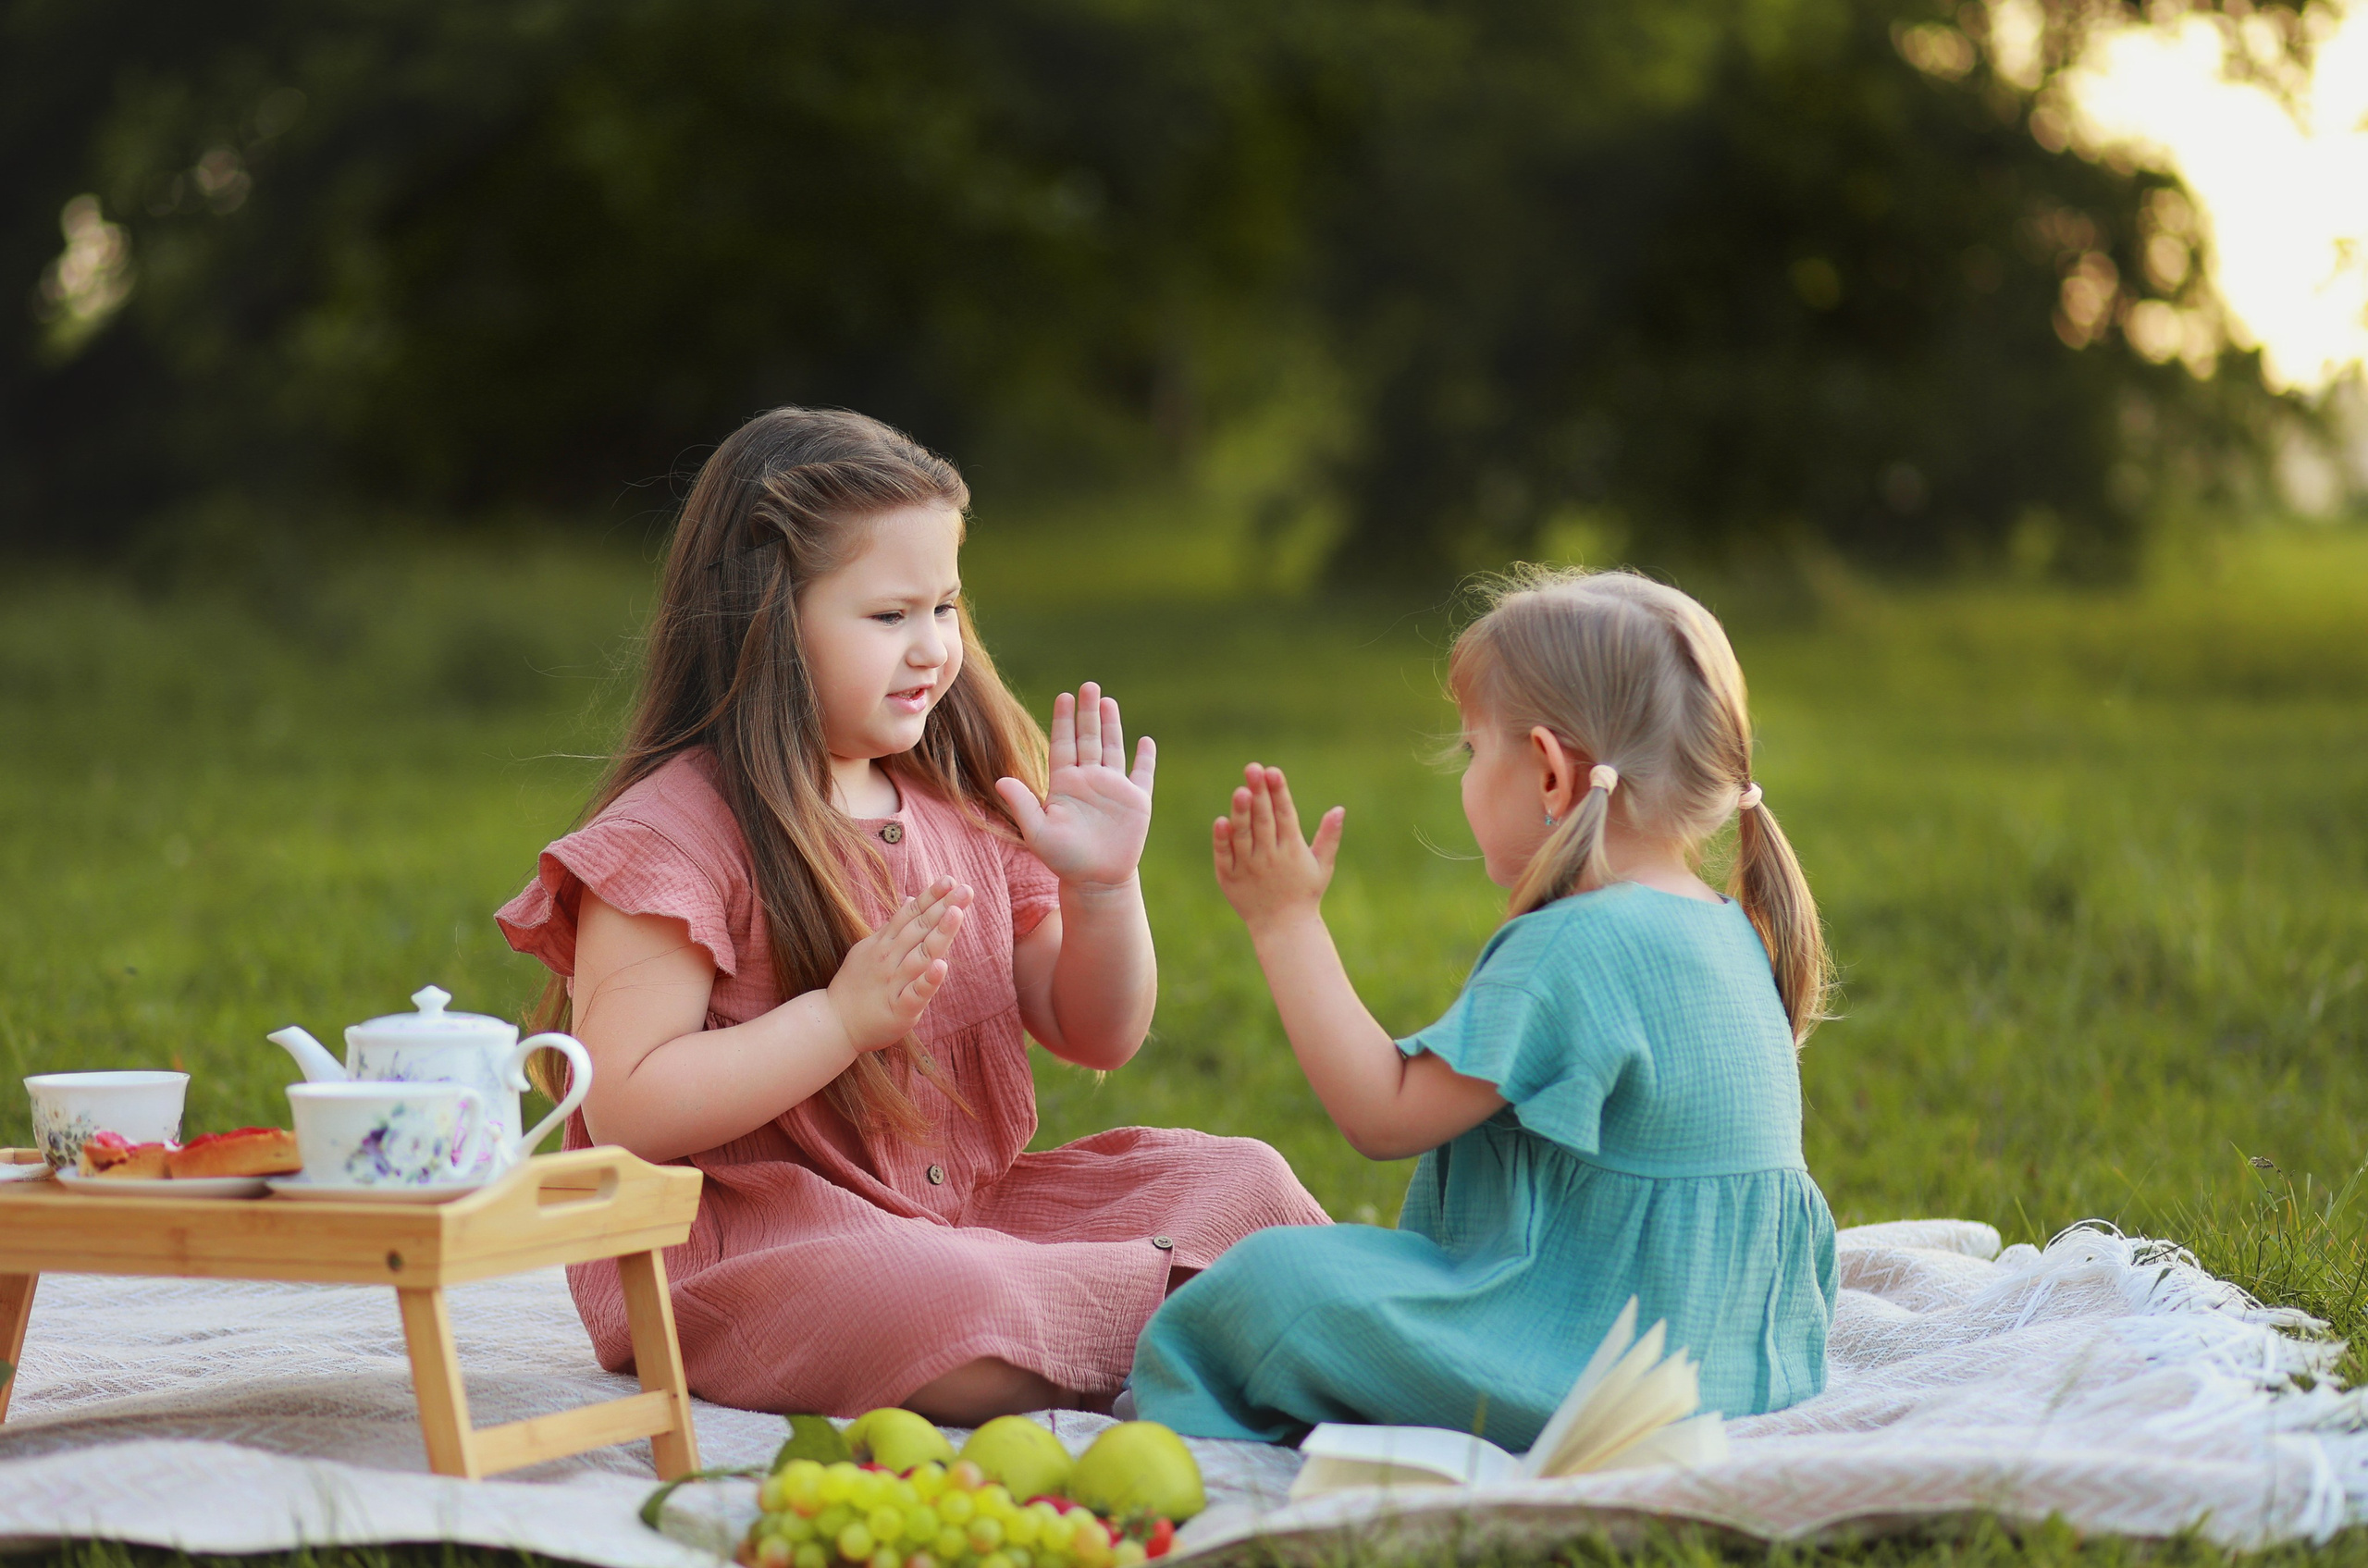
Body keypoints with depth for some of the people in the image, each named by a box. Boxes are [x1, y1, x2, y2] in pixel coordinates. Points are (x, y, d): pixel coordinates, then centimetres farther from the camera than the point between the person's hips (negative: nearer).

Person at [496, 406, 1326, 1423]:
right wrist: (846, 1015, -27)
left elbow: (1095, 1037, 16)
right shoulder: (670, 834, -12)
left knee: (1243, 1183, -4)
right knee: (953, 1307, -36)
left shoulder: (964, 806, 10)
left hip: (967, 1216, 7)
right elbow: (626, 1115, -20)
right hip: (733, 1252, -7)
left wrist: (1102, 885, -4)